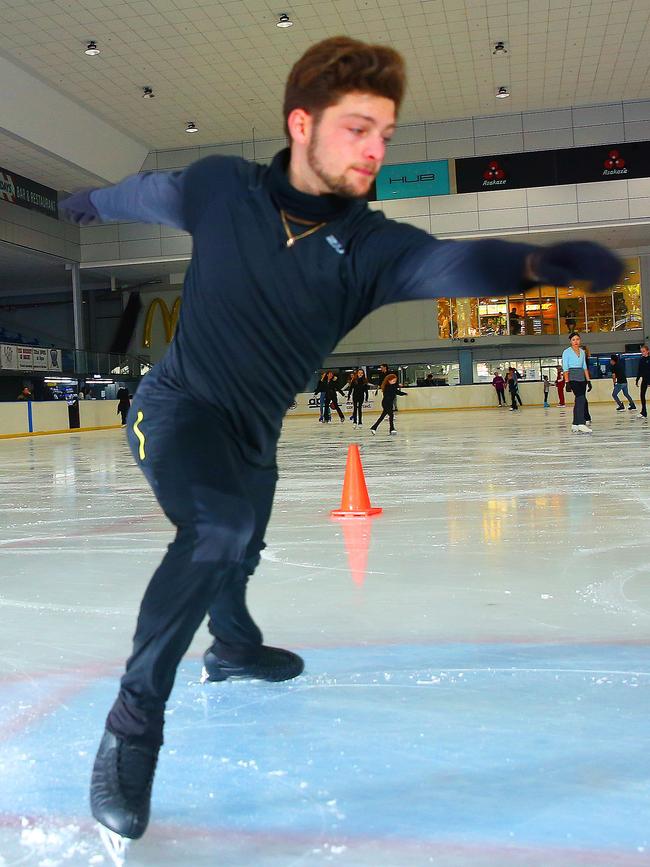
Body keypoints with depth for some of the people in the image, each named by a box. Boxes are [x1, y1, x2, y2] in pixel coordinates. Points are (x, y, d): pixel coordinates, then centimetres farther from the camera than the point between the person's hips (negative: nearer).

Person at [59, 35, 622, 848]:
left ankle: (233, 646, 59)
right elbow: (150, 192, 5)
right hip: (176, 407, -4)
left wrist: (532, 260, -58)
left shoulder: (371, 245, -16)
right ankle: (133, 722, -15)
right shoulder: (220, 187, -17)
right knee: (218, 531, -32)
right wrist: (90, 202, 26)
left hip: (253, 435, 4)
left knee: (240, 552, 27)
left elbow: (447, 262, -36)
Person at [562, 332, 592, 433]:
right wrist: (567, 382, -14)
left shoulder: (582, 352, 16)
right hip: (572, 378, -6)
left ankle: (575, 425, 11)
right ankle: (581, 424, -27)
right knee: (581, 399, -20)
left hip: (582, 378, 6)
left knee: (578, 401, 5)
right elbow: (565, 368, -6)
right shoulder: (567, 352, -1)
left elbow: (585, 367, 19)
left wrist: (588, 381, 13)